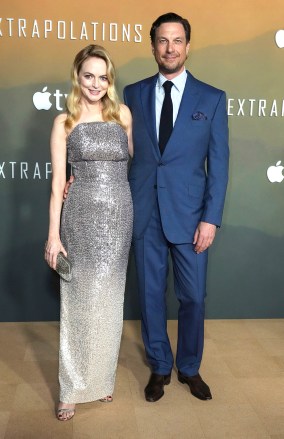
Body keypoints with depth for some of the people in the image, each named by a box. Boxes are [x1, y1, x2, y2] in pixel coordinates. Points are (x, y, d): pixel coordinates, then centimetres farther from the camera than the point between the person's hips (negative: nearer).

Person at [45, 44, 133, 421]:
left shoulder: (123, 114, 7)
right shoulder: (65, 122, 2)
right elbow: (58, 181, -2)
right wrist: (54, 234, -7)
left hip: (119, 216, 2)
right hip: (81, 217, -2)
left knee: (109, 301, 11)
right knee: (78, 300, 4)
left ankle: (101, 378, 29)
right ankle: (73, 388, 18)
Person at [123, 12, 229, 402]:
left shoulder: (212, 99, 1)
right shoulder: (133, 94, 6)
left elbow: (218, 163, -2)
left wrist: (211, 219, -8)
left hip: (189, 214, -1)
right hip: (144, 213, 1)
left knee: (193, 297, 8)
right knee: (151, 294, 11)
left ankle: (190, 368, 32)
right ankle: (159, 368, 31)